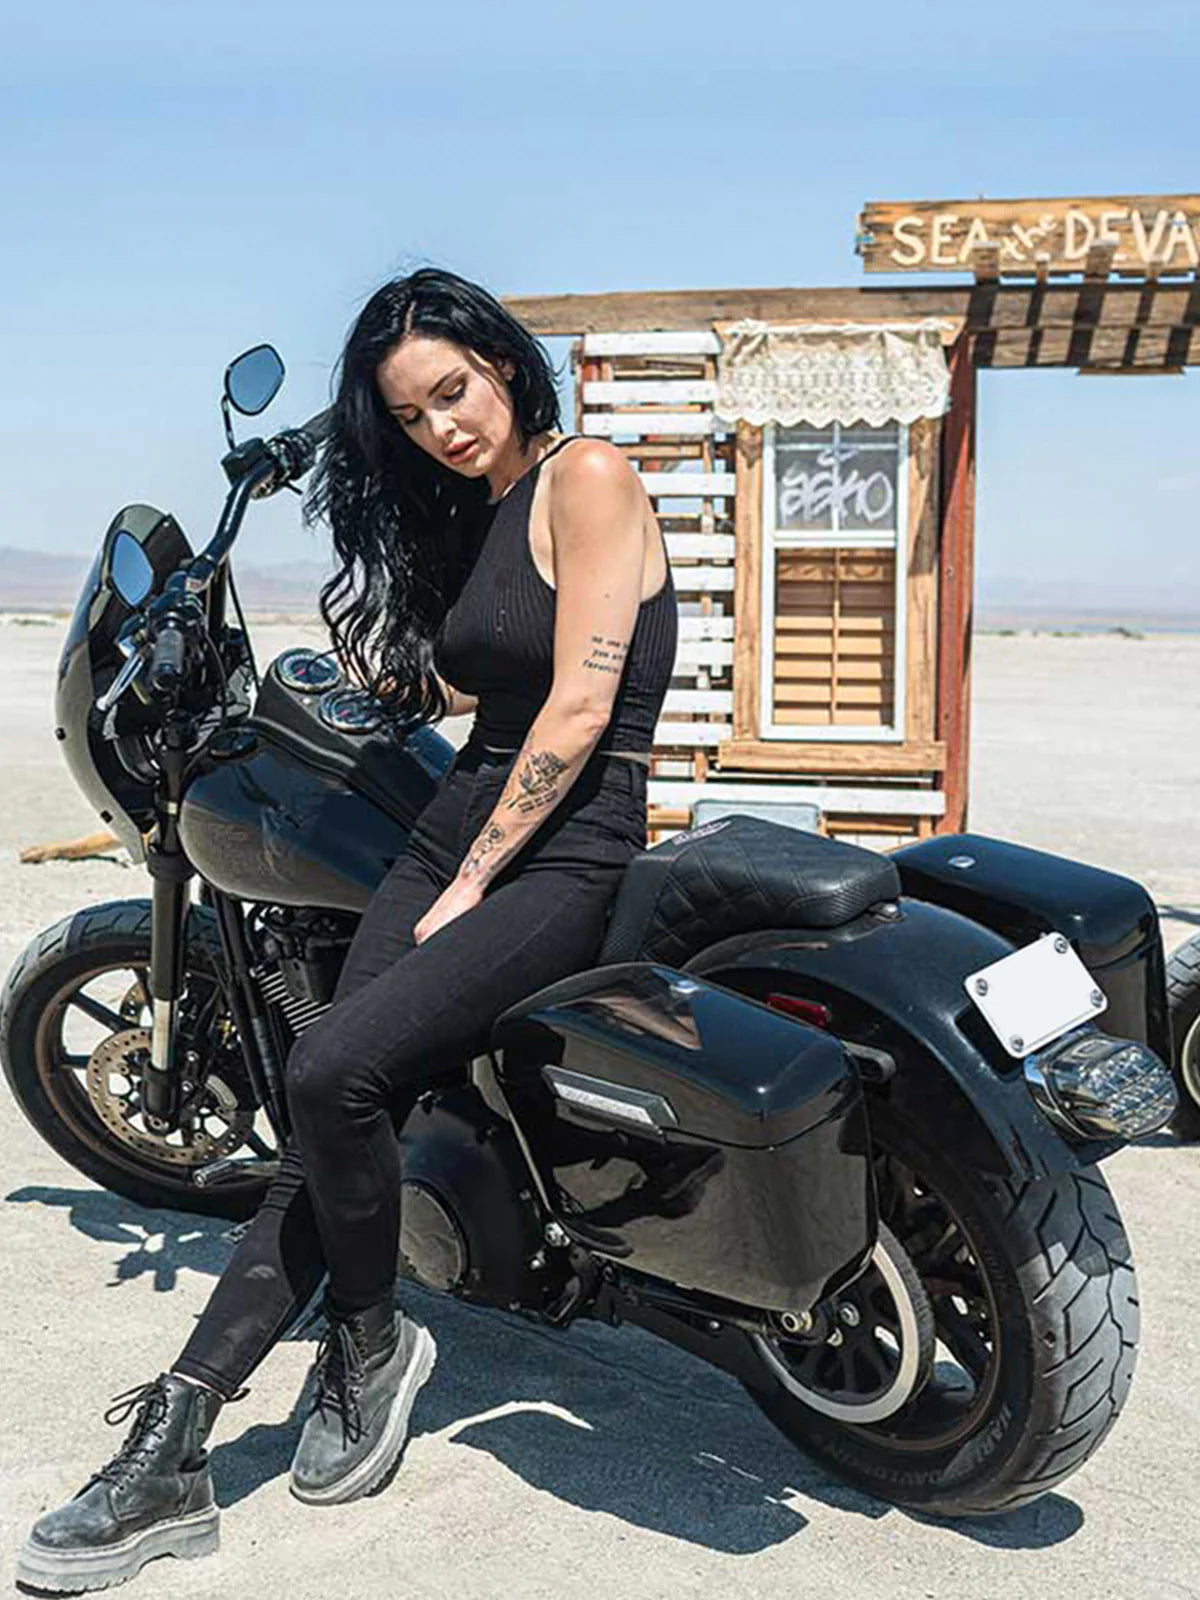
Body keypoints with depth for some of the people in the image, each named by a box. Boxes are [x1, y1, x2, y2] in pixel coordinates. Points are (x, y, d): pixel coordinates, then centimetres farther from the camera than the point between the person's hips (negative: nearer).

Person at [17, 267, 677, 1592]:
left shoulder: (586, 474, -7)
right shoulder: (463, 519, 19)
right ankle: (167, 1457, -5)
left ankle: (371, 1341, 2)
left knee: (335, 1072, -24)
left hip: (567, 858, -8)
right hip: (455, 829, 8)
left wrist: (471, 883, -12)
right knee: (327, 1127, -5)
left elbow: (581, 705, -15)